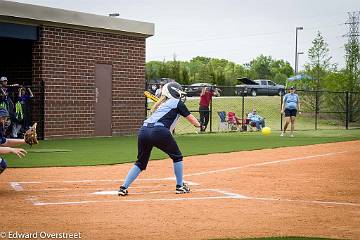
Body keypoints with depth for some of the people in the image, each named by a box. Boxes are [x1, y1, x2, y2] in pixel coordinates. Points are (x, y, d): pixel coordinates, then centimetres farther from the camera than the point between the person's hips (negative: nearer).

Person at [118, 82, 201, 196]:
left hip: (143, 131, 6)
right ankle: (180, 186, 17)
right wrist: (198, 124, 39)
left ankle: (123, 187, 5)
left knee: (141, 162, 16)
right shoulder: (177, 103, 13)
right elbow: (191, 119, 20)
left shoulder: (162, 104, 32)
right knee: (177, 156, 16)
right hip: (159, 132, -6)